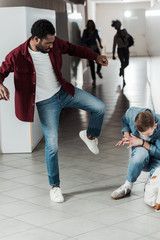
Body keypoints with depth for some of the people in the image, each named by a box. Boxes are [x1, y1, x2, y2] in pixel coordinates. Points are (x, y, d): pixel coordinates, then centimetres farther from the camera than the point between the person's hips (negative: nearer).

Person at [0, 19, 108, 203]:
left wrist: (95, 57, 9)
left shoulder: (55, 44, -9)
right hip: (46, 103, -4)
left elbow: (72, 49, 9)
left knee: (99, 108, -4)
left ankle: (89, 135, 27)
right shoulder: (16, 56, -21)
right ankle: (54, 186, 12)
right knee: (52, 144, -6)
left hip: (64, 91, 4)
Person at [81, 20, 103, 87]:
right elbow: (83, 40, -8)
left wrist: (100, 44, 10)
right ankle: (94, 79, 7)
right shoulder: (85, 31, -5)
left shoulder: (95, 31, 5)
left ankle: (98, 71, 29)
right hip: (89, 49, -3)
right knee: (91, 64, -4)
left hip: (96, 48, 3)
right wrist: (89, 38, -21)